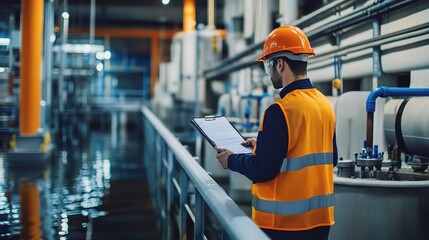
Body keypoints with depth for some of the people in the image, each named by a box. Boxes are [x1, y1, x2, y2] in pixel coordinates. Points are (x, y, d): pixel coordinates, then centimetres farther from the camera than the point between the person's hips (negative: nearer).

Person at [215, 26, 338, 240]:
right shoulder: (326, 105, 5)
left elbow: (261, 171, -20)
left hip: (284, 222, -7)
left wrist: (231, 160, 0)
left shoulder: (281, 110, -18)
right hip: (320, 217, 8)